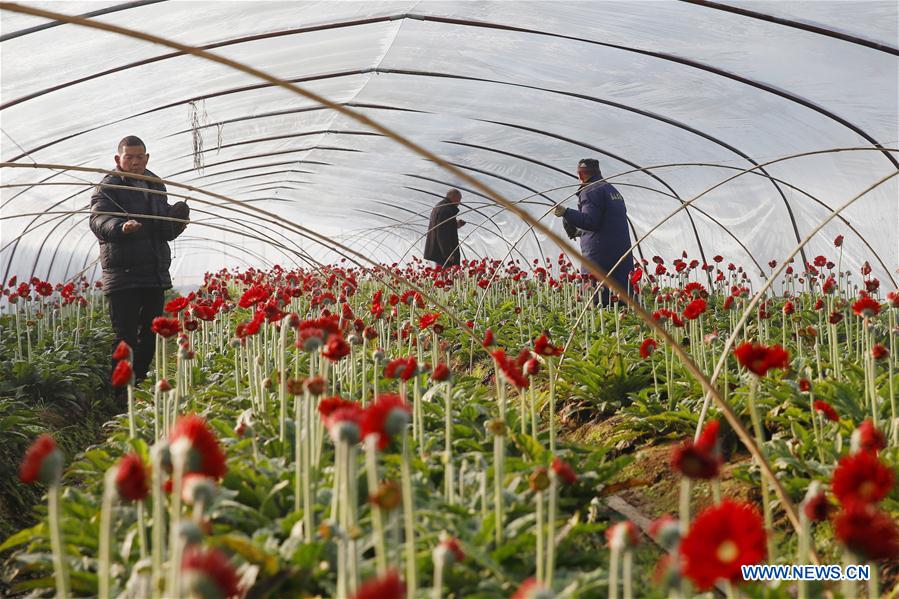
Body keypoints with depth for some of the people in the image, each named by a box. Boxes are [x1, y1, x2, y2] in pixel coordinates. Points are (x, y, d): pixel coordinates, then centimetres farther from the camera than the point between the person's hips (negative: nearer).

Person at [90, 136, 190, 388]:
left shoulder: (156, 187, 18)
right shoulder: (109, 187, -3)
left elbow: (167, 231, 23)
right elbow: (98, 220, -21)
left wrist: (177, 218, 0)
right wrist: (120, 227, -42)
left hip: (155, 273, 7)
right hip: (123, 275, -7)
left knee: (150, 334, 13)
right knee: (125, 336, -10)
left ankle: (139, 382, 26)